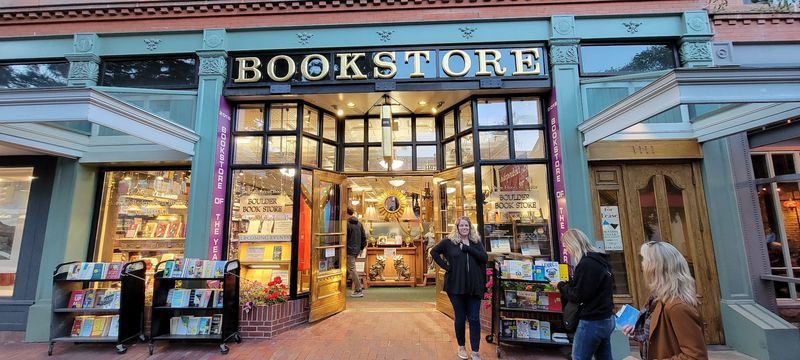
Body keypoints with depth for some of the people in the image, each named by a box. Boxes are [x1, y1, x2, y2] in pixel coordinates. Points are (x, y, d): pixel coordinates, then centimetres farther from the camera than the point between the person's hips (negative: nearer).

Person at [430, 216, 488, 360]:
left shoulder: (476, 242, 5)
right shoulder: (449, 241, -1)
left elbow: (484, 258, -8)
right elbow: (434, 251, 4)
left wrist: (467, 248, -16)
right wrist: (445, 265, -6)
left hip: (474, 286, 1)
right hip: (456, 286, -1)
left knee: (474, 319, 4)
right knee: (460, 318, 11)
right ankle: (461, 346, 31)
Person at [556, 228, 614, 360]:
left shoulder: (586, 263, -21)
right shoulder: (599, 260, 9)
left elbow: (578, 295, -19)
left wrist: (561, 285, -4)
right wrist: (567, 285, 7)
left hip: (592, 322, -9)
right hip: (606, 319, 9)